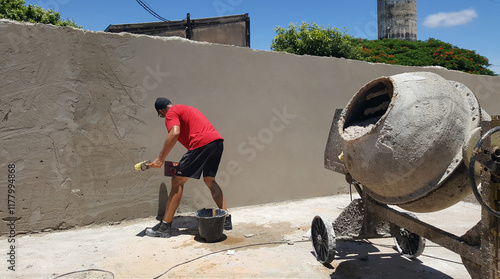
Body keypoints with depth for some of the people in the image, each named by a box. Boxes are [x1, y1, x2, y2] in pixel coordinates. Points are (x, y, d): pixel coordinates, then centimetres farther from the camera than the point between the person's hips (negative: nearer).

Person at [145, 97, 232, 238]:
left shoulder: (171, 113, 6)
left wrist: (161, 158, -10)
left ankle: (165, 227, 5)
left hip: (202, 142, -9)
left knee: (177, 181, 1)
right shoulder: (187, 109, 33)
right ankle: (226, 219, 24)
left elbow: (174, 133, -15)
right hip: (218, 141, 9)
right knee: (209, 180, 23)